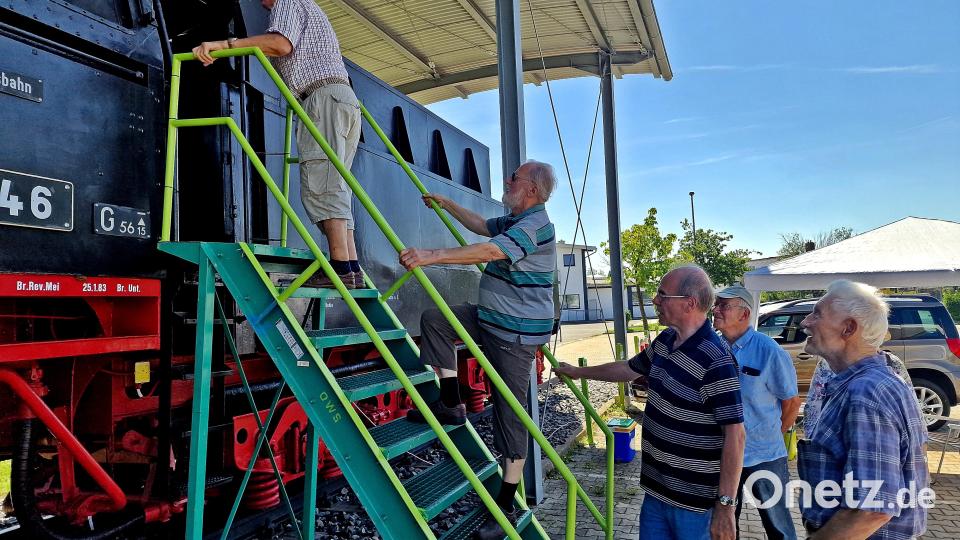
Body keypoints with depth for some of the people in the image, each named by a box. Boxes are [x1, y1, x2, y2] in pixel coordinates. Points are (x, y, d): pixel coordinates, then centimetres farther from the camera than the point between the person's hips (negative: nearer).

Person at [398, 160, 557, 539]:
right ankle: (452, 405, 6)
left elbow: (490, 251, -34)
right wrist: (446, 204, 32)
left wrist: (431, 256, -39)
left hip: (516, 334, -10)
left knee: (510, 415, -3)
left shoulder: (535, 225, -20)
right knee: (434, 320, 3)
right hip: (491, 320, 10)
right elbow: (481, 225, 30)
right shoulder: (515, 220, 12)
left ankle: (506, 508, 9)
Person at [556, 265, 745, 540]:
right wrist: (578, 372, 29)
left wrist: (726, 505, -21)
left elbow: (735, 435, -22)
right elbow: (629, 368, 21)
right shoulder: (664, 341, 3)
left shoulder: (715, 361, -23)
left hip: (694, 503, -8)